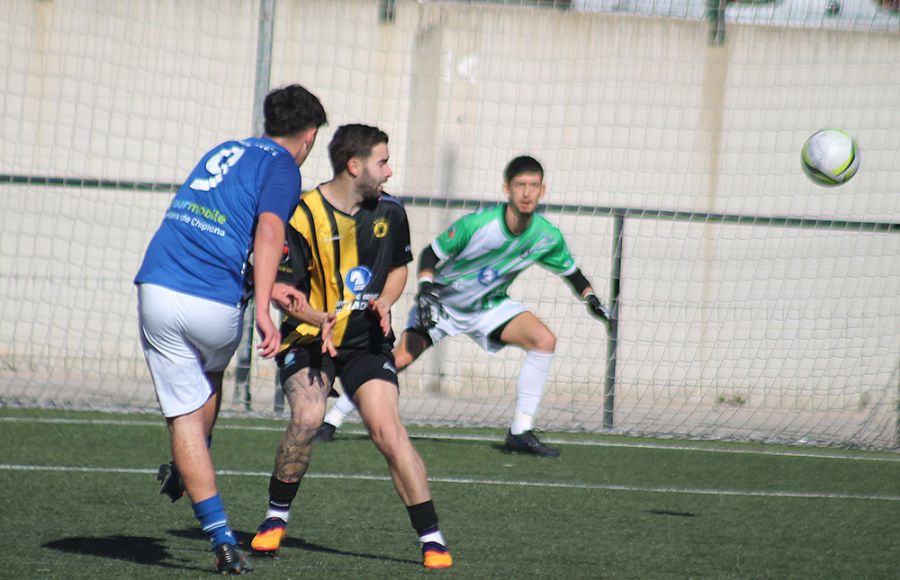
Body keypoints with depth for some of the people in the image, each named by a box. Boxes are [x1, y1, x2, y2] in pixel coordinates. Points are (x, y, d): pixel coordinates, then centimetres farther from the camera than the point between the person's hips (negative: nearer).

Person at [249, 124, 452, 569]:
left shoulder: (388, 211, 0)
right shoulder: (303, 215, -15)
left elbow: (399, 266, 17)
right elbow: (281, 288, -10)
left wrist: (385, 300, -3)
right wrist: (319, 318, -27)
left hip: (367, 340, 3)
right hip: (309, 338, -3)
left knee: (389, 432, -14)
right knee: (307, 418, -26)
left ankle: (431, 539, -9)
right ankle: (276, 517, -3)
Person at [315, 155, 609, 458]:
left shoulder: (548, 237, -15)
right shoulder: (475, 225, -28)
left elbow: (571, 271, 4)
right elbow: (430, 254, -17)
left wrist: (591, 298, -13)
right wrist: (425, 289, -33)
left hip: (489, 306, 4)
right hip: (443, 300, -4)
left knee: (545, 340, -18)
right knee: (401, 358, -18)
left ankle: (520, 433, -11)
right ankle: (331, 421, -5)